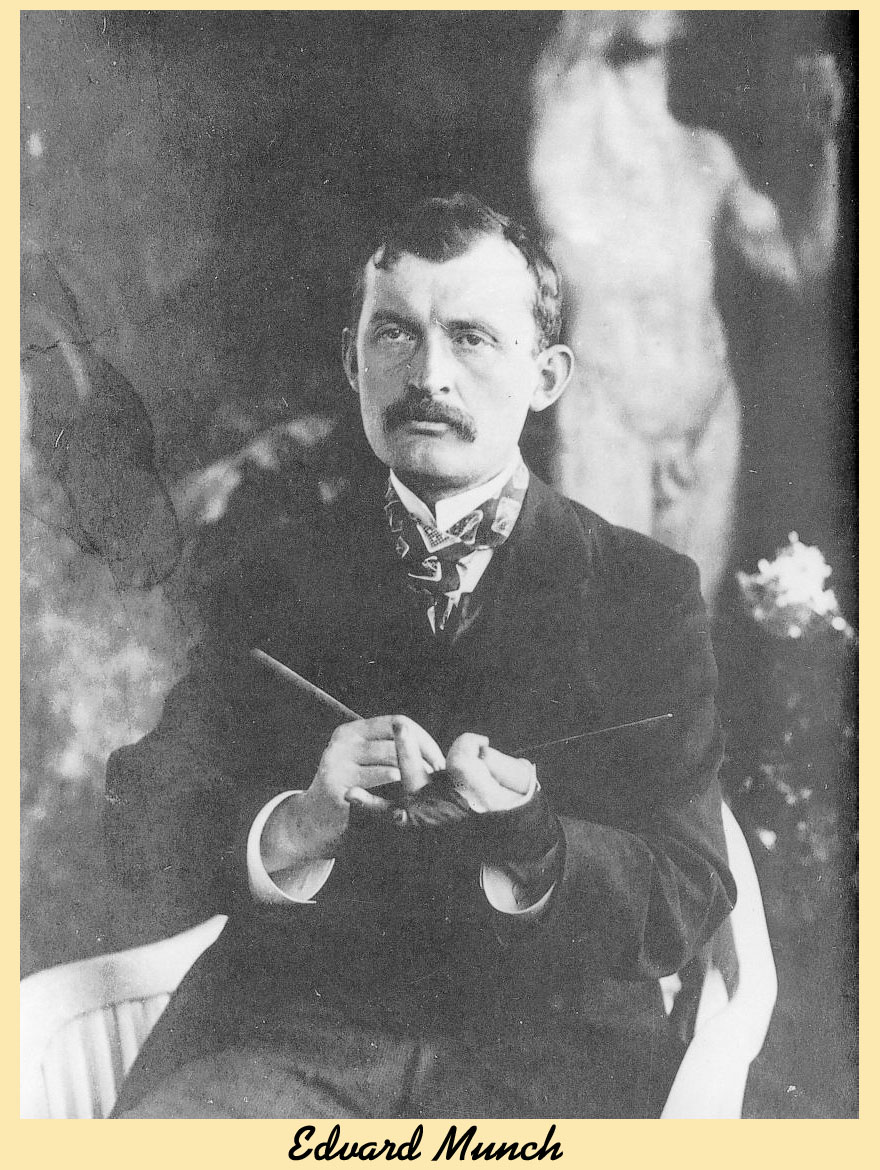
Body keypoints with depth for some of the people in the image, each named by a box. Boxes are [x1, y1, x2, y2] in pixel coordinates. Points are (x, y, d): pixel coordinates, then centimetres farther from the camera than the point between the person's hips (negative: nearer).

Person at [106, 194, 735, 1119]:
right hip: (285, 1024, 1)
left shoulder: (648, 591, 8)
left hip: (549, 1048, 0)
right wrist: (296, 827, -17)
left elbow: (688, 900, 3)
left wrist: (533, 850, -18)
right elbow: (139, 817, 5)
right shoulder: (282, 573, 13)